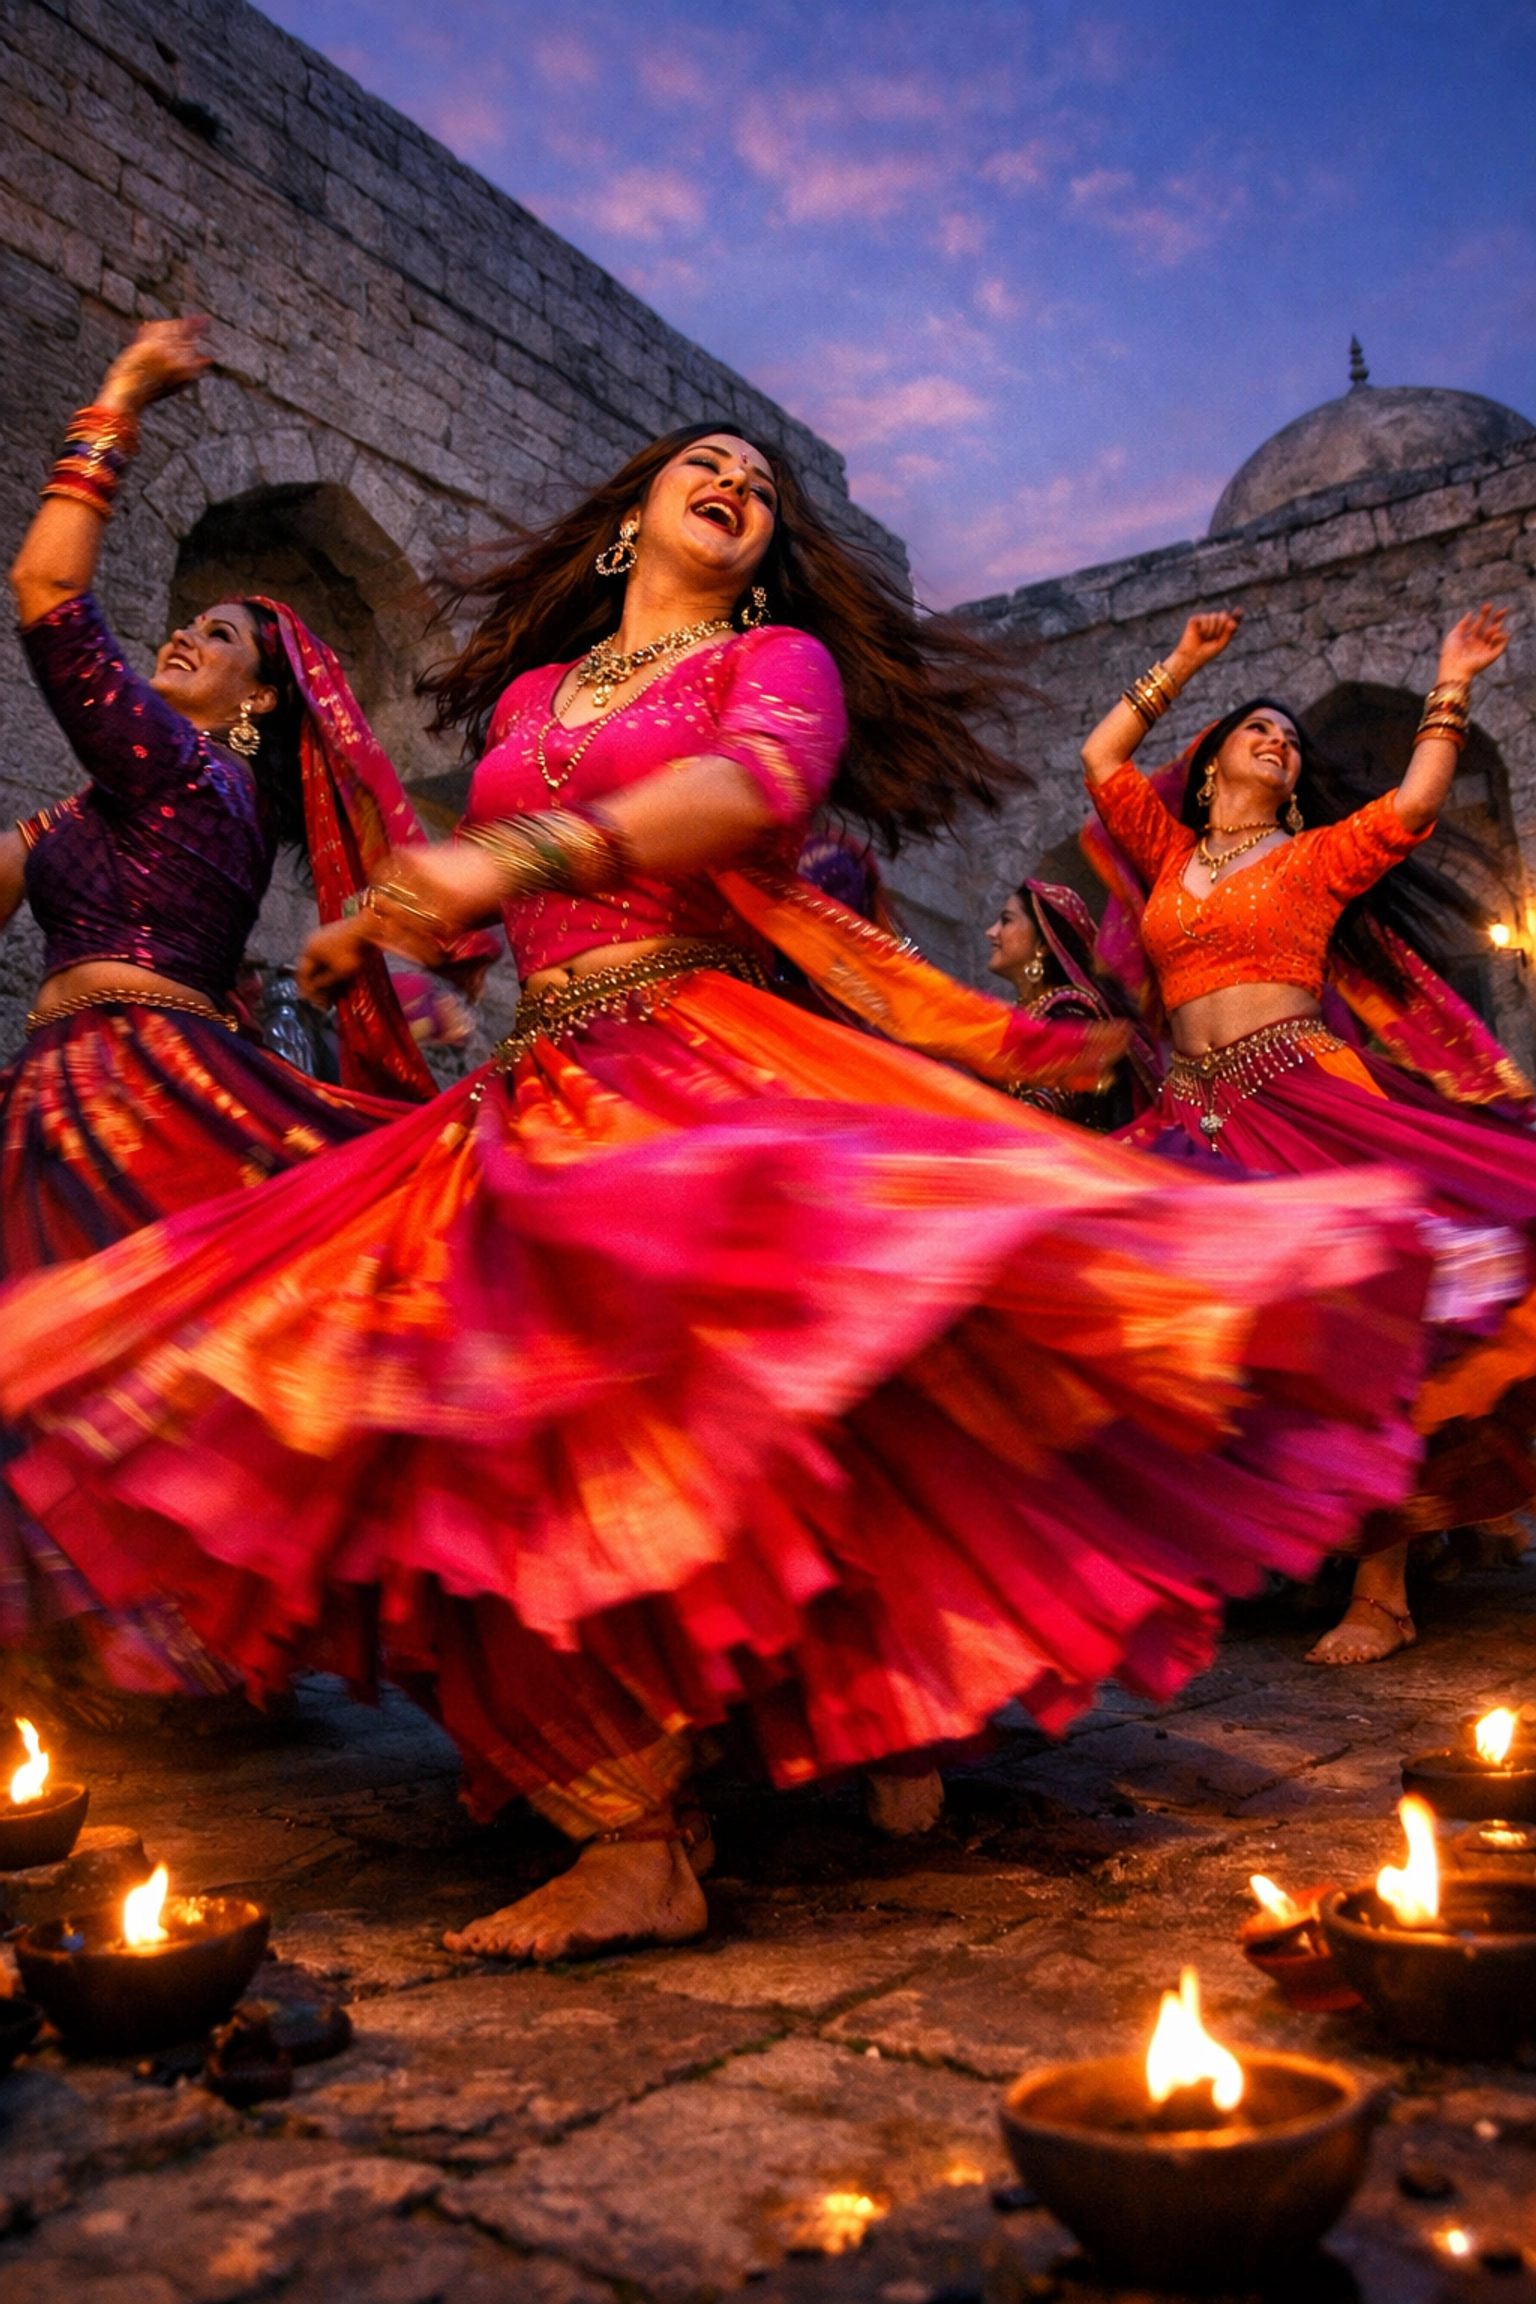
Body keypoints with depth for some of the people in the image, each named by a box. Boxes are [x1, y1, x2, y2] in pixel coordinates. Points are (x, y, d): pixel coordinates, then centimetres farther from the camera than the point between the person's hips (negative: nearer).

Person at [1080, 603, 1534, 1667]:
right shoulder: (1173, 855, 21)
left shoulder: (1319, 854, 14)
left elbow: (1414, 804, -1)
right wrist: (1182, 664, 25)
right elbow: (1102, 758, 23)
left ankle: (1382, 1587, -10)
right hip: (1205, 1116, 3)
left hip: (1308, 1092, -3)